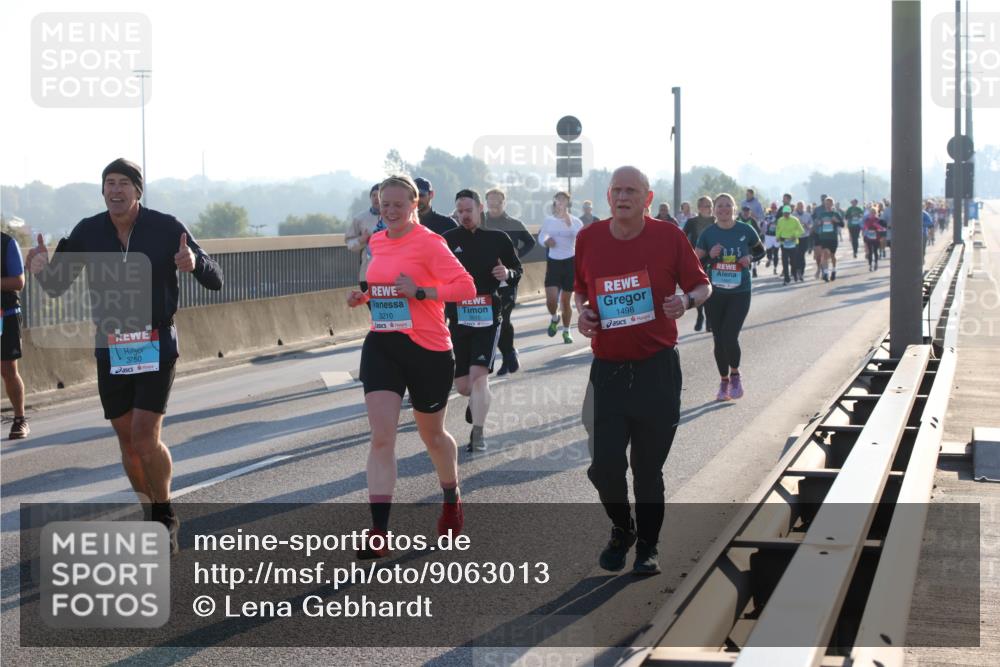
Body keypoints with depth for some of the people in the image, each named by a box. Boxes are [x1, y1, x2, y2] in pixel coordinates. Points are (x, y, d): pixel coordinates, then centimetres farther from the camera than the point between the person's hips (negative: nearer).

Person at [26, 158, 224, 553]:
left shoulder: (166, 228, -8)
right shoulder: (87, 233, -1)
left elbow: (215, 281, -5)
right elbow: (56, 287, 6)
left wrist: (195, 263, -28)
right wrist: (42, 269, -18)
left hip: (156, 346, -3)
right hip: (110, 349, 3)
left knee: (145, 437, -14)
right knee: (127, 440, 6)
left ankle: (165, 515, 6)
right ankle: (155, 516, 23)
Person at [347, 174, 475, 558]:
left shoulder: (429, 243, -12)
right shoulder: (377, 243, 9)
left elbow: (466, 286, -17)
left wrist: (419, 291, -25)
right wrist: (362, 297, 6)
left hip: (427, 350, -4)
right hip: (381, 347, 5)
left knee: (431, 434, 15)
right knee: (381, 437, -9)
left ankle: (452, 500, 44)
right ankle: (378, 533, -12)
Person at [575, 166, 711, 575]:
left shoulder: (668, 236, -3)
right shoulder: (589, 239, 3)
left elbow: (702, 286, 6)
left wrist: (686, 300, -16)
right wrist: (582, 311, -1)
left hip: (657, 368, -2)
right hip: (608, 368, 2)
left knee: (648, 466, 5)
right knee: (605, 465, -4)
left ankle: (647, 546, 23)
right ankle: (622, 530, 25)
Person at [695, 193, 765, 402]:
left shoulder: (745, 231, -2)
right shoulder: (708, 234, 0)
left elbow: (761, 250, 13)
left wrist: (750, 257, -7)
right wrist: (710, 255, -16)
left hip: (739, 293, -2)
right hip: (715, 293, 2)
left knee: (730, 337, -15)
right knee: (719, 339, 7)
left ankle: (735, 375, 11)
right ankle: (724, 381, 26)